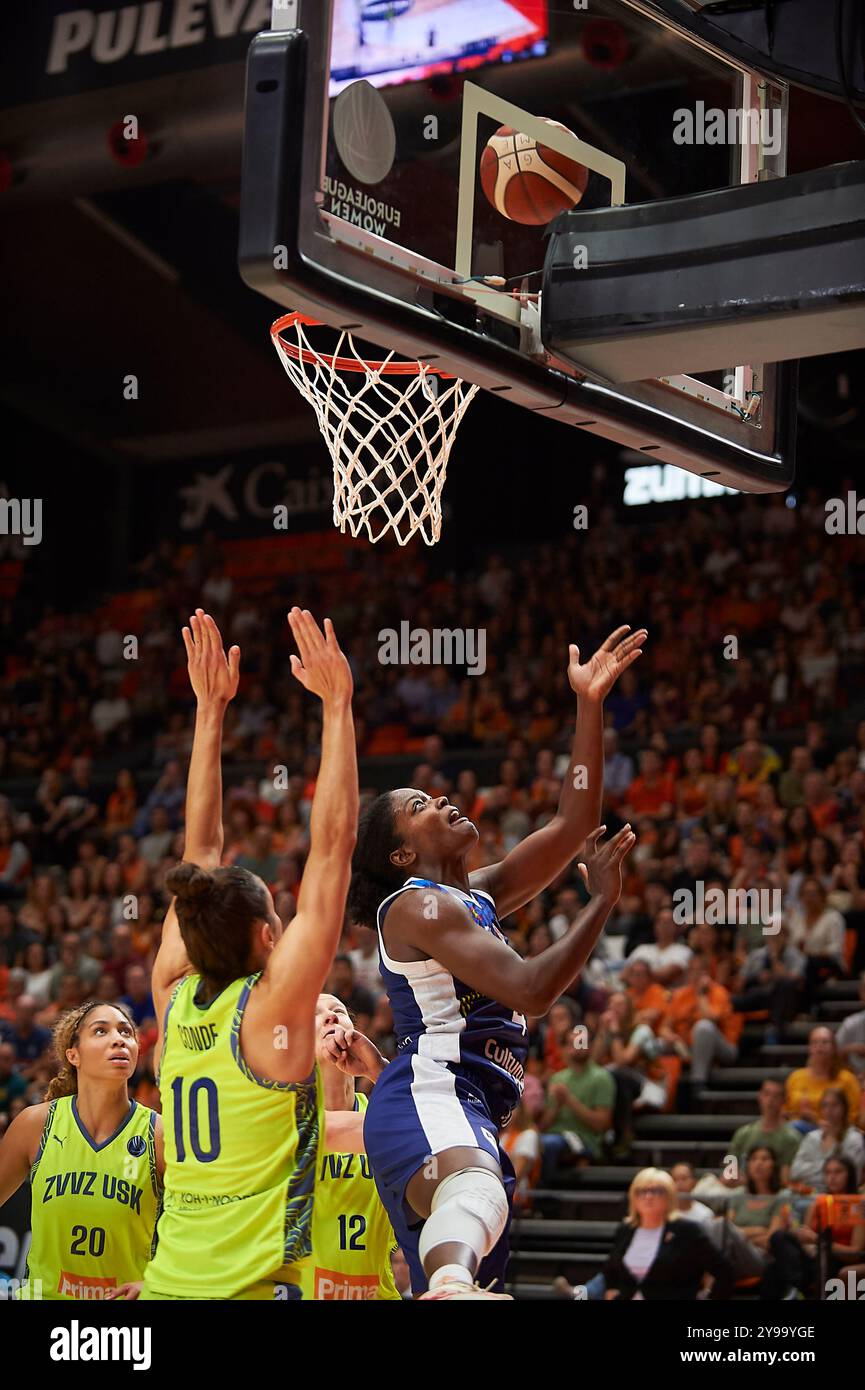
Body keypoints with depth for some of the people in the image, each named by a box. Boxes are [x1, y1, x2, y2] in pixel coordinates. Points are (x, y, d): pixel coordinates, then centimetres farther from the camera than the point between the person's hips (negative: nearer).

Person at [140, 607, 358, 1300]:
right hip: (253, 1285, -7)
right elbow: (332, 843, -12)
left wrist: (211, 708, 16)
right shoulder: (272, 1007, -11)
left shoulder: (175, 1000, 4)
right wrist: (337, 702, -8)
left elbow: (202, 850, 12)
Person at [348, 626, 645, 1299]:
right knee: (474, 1194, -42)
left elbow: (573, 823, 18)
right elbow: (531, 990, -14)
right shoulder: (419, 904, -3)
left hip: (470, 1114, 10)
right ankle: (451, 1285, -76)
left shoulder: (479, 894, 25)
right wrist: (603, 901, -4)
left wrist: (591, 704, 13)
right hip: (427, 1099, -10)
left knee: (476, 1276, 6)